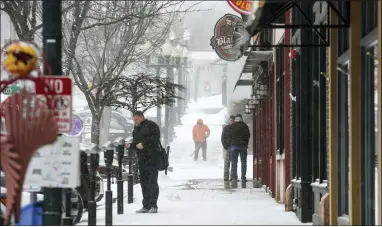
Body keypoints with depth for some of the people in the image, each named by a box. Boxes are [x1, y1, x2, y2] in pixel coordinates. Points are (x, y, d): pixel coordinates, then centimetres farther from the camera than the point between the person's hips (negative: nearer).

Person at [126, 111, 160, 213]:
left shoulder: (151, 125, -4)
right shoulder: (136, 129, 20)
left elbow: (155, 139, -14)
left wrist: (144, 144, -19)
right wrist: (130, 145, 3)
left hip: (152, 158, -8)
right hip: (142, 159, 8)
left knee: (152, 181, -10)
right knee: (143, 182, 6)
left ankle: (153, 205, -9)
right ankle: (146, 206, 10)